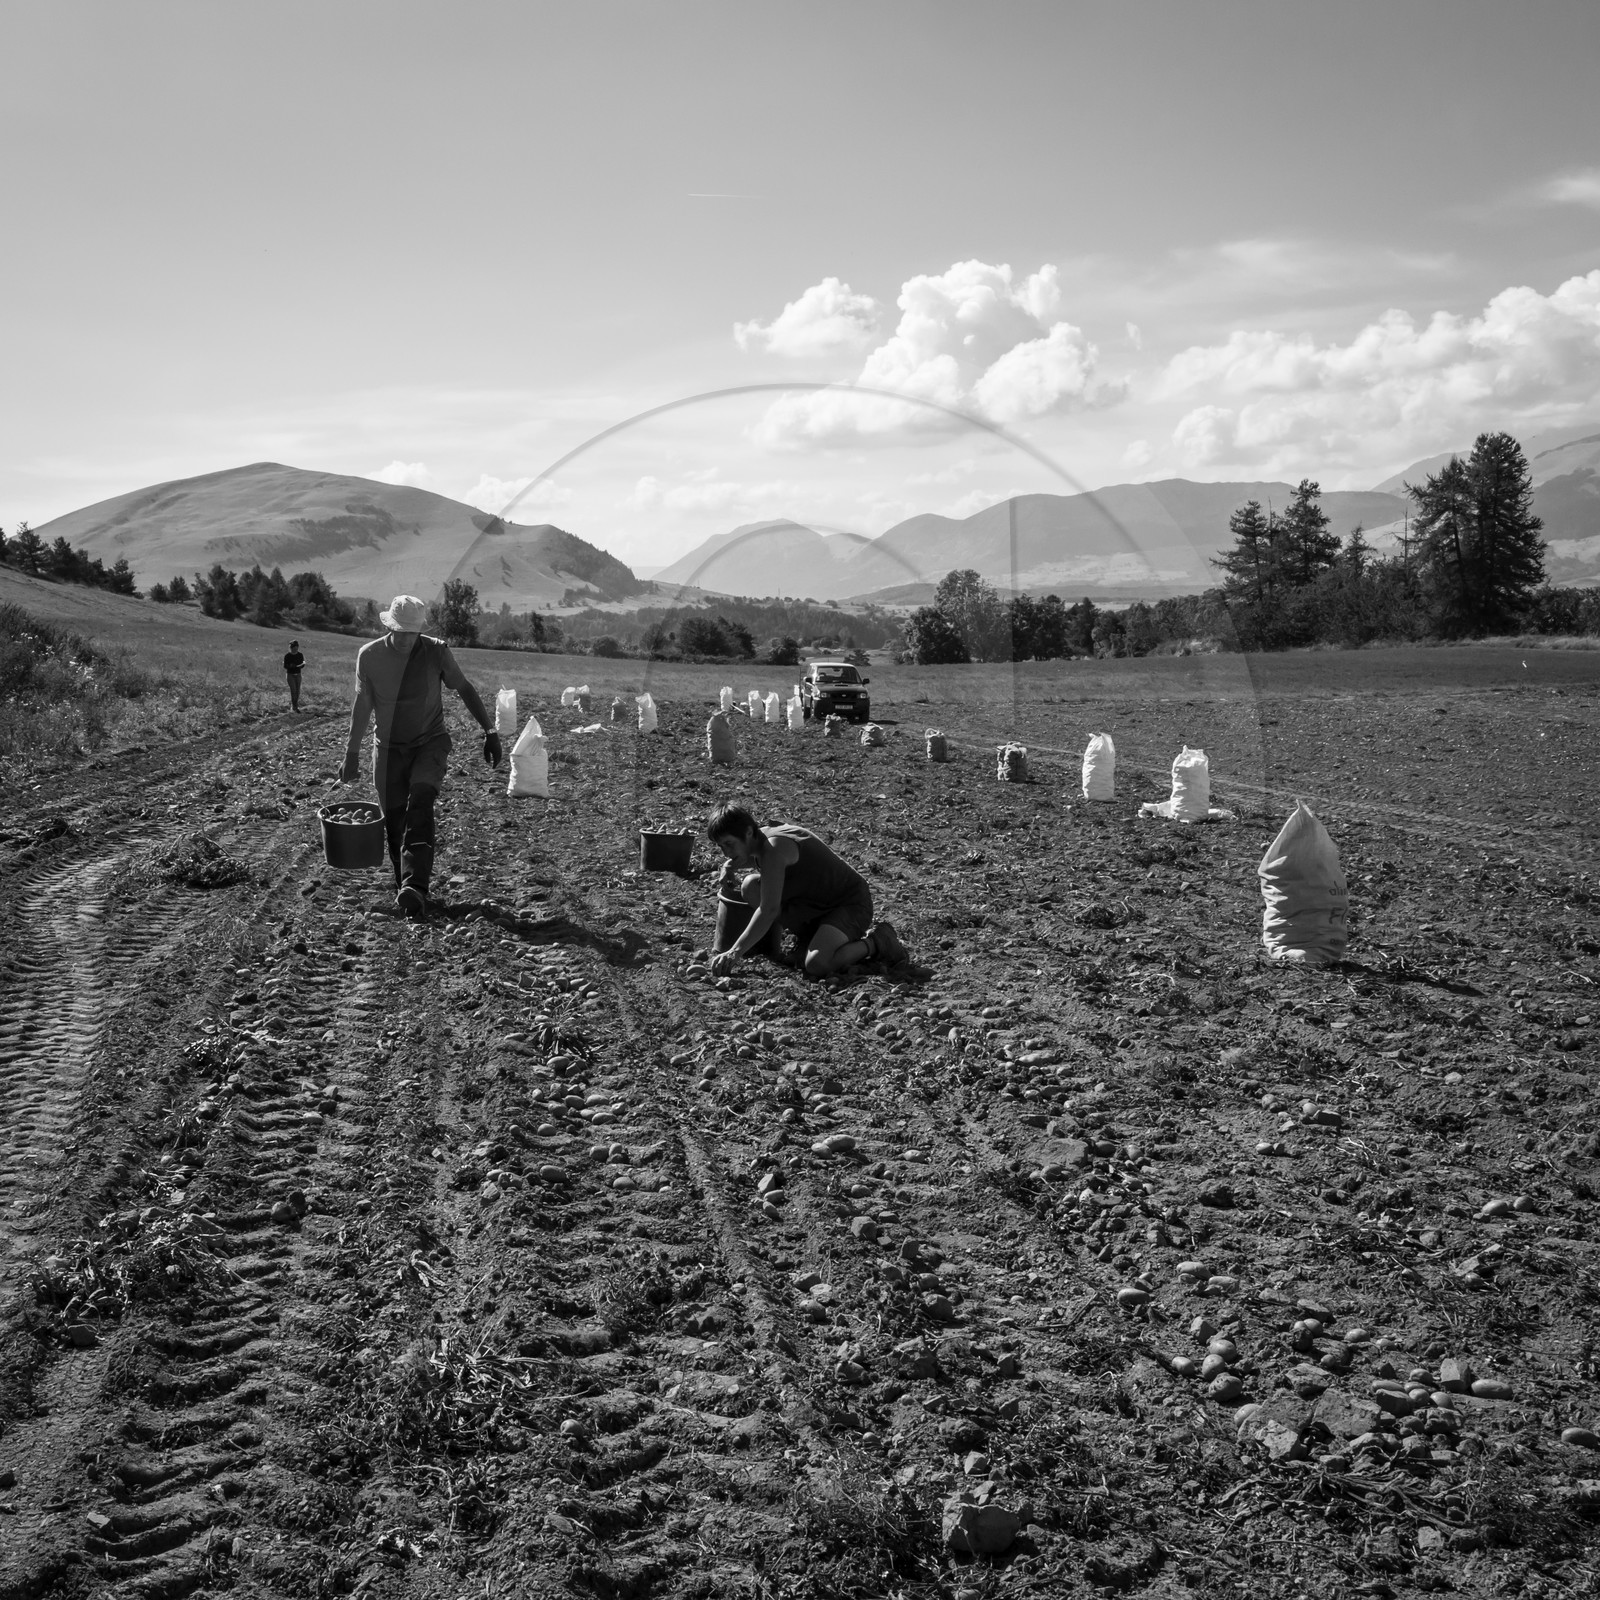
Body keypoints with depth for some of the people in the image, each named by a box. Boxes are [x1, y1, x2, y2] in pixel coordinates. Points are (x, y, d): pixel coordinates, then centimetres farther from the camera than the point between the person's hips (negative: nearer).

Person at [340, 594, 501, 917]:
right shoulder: (369, 655, -5)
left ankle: (415, 887, -33)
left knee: (419, 806, -23)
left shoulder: (436, 651, -8)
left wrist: (489, 730, 0)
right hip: (389, 749, 2)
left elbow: (464, 689, 2)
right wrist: (352, 753, 9)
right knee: (394, 820, 1)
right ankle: (404, 886, 18)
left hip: (431, 743, -2)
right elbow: (362, 705, 5)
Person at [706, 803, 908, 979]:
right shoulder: (760, 838, 1)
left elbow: (769, 910, -33)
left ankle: (874, 942, -7)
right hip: (817, 907, 10)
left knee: (816, 965, -35)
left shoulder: (773, 848, -26)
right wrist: (729, 868, 2)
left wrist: (734, 952, -34)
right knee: (751, 886, -5)